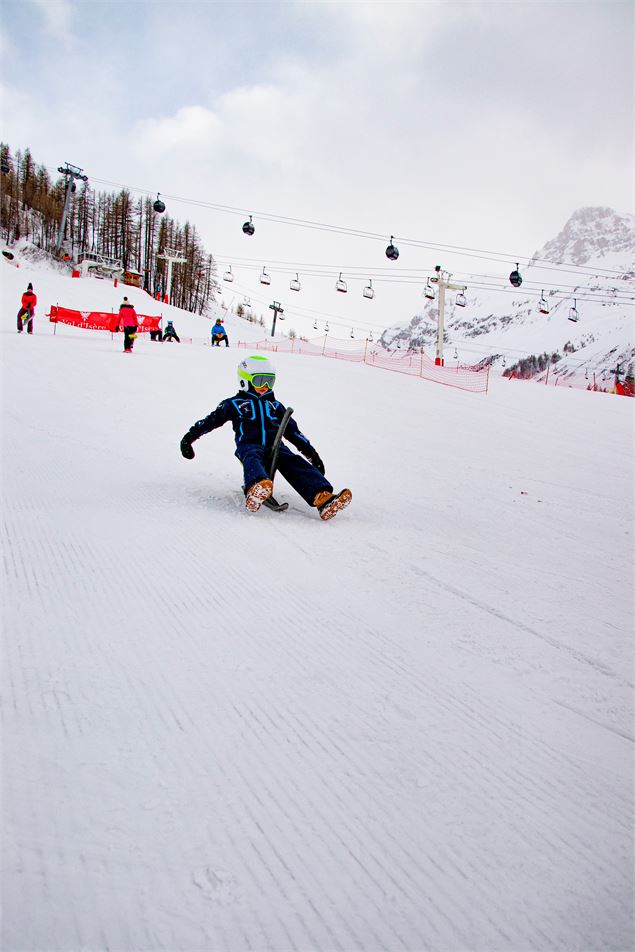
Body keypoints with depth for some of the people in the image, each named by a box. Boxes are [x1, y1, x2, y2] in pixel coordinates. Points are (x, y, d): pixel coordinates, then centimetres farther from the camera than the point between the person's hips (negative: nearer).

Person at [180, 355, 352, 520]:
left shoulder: (275, 405, 31)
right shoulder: (234, 403, 21)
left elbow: (292, 431, 31)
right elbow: (211, 420, 21)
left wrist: (310, 451, 23)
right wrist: (189, 437, 12)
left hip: (275, 445, 3)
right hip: (249, 445, -3)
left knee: (295, 463, -28)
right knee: (252, 458, -40)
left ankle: (323, 498, -52)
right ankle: (255, 491, -74)